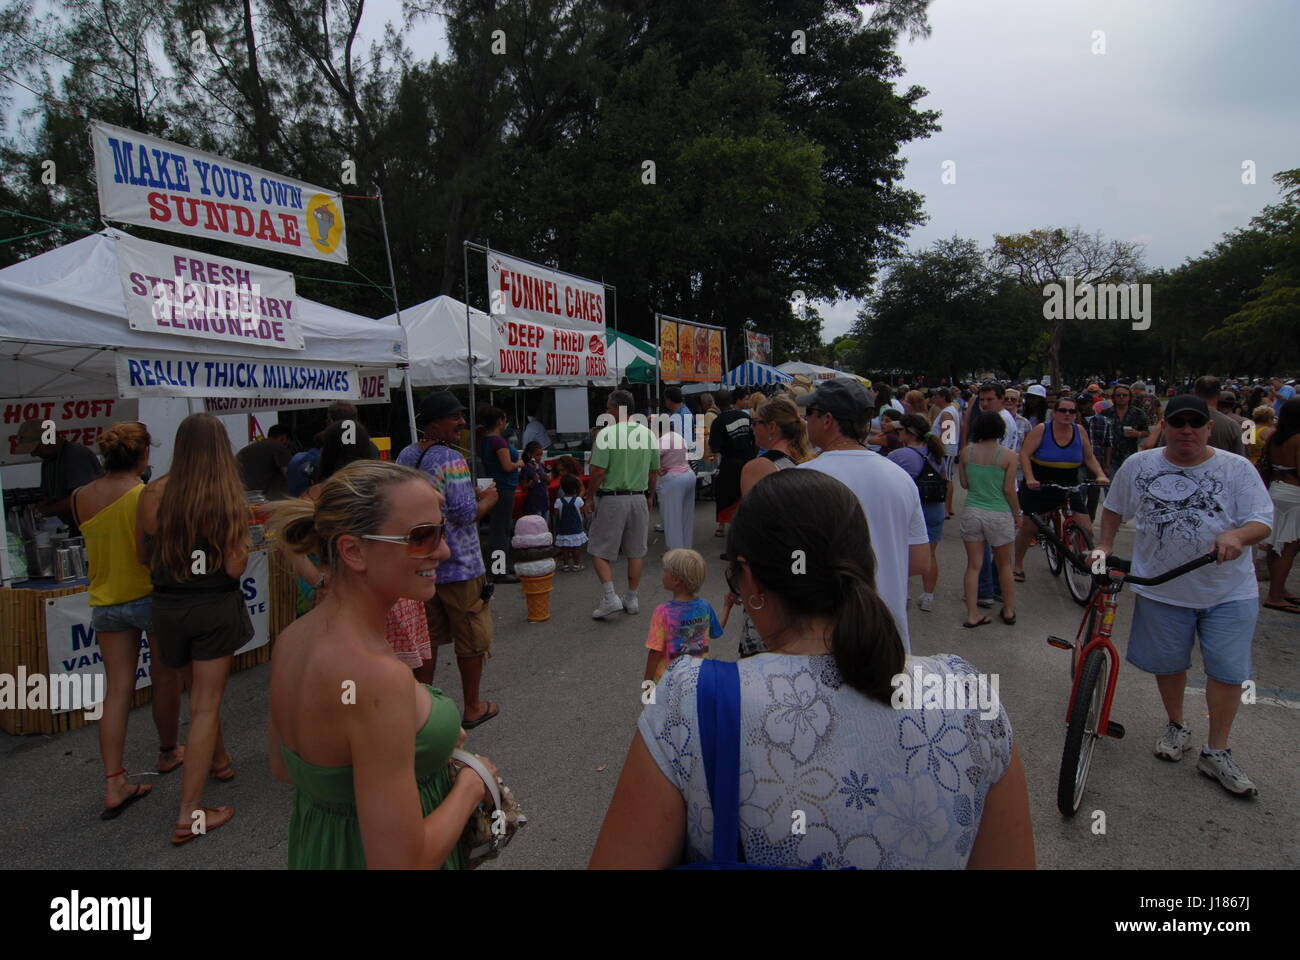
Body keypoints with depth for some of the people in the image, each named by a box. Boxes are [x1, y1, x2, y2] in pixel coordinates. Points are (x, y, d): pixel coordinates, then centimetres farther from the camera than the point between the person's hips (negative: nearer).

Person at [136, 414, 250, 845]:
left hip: (169, 608, 4)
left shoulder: (153, 494, -5)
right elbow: (235, 567, -16)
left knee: (199, 693, 25)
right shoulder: (228, 498, -15)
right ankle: (190, 814, 7)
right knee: (206, 704, 4)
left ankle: (219, 759, 48)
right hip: (215, 608, -4)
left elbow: (143, 555, 6)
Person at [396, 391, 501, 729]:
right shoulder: (450, 459, -19)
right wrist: (487, 501, -4)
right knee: (471, 640, 8)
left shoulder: (405, 455, 6)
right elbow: (464, 513, -25)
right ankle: (472, 708, 20)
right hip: (458, 565, -7)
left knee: (427, 638, 18)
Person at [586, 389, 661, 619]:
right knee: (635, 552, 13)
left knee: (599, 551, 6)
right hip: (639, 498, 5)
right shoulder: (648, 434, 5)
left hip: (612, 499, -5)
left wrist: (590, 498, -4)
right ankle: (631, 599, 21)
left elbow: (598, 471, -16)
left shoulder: (607, 434, -12)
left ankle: (610, 597, -3)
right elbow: (654, 472, 10)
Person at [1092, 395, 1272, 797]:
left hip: (1229, 593, -1)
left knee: (1228, 671, 2)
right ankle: (1176, 727, 38)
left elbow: (1262, 521, -8)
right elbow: (1114, 507, 14)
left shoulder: (1237, 468, -4)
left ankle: (1217, 752, 18)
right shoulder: (1138, 465, 0)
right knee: (1168, 663, 14)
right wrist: (1104, 546, 4)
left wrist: (1237, 536, -29)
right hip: (1162, 588, 1)